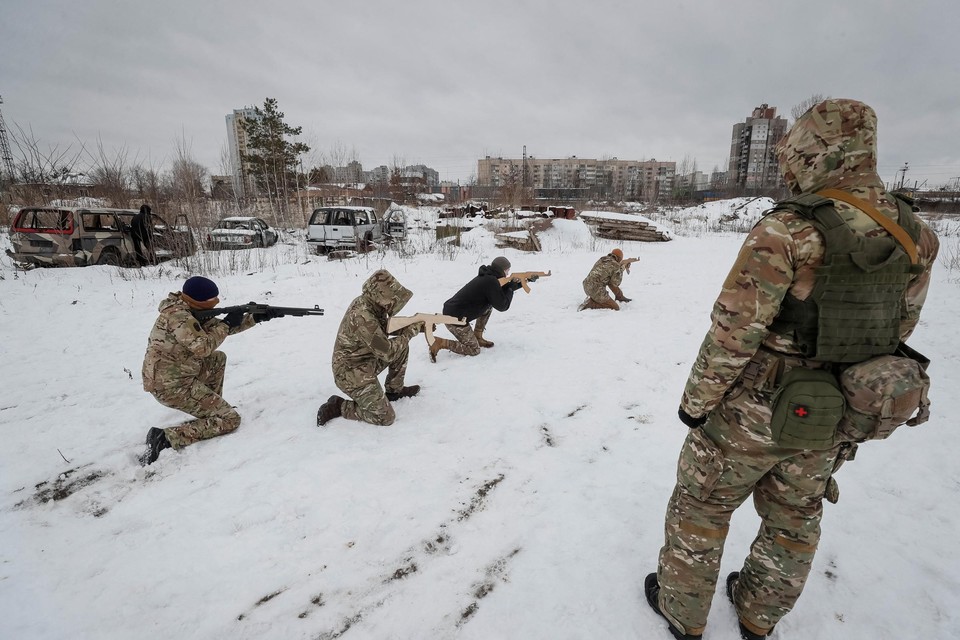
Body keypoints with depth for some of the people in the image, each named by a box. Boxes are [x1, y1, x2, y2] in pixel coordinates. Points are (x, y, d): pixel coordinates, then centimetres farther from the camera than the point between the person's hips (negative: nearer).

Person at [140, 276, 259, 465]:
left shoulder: (190, 311, 9)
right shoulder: (178, 315, -20)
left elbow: (220, 327, 17)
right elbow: (203, 347, -24)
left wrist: (255, 318, 10)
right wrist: (227, 324, -13)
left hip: (171, 377, 10)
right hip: (171, 385, -10)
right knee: (230, 419, -8)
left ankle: (210, 408, 21)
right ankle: (165, 438, -16)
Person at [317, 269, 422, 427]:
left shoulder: (369, 304, -5)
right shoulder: (362, 316, -33)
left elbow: (385, 329, 11)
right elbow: (387, 352, -26)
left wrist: (410, 324, -2)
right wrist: (409, 332, -14)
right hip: (352, 373, -9)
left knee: (402, 347, 7)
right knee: (385, 417, -7)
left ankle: (394, 390, 21)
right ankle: (337, 406, 5)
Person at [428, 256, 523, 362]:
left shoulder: (487, 277, 10)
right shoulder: (491, 281, -18)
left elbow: (501, 290, 26)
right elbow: (502, 306, -12)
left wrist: (520, 283, 20)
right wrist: (511, 287, 1)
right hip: (454, 319, -9)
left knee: (489, 306, 17)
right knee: (474, 350, 2)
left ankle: (477, 337, 21)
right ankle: (440, 343, -6)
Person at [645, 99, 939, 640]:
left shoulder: (787, 231, -24)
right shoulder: (916, 237, -1)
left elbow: (732, 334, -23)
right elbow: (898, 328, 9)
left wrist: (695, 400, -10)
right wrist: (853, 394, 20)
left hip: (752, 411, -6)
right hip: (828, 420, 7)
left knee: (701, 507, 15)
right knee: (795, 519, 25)